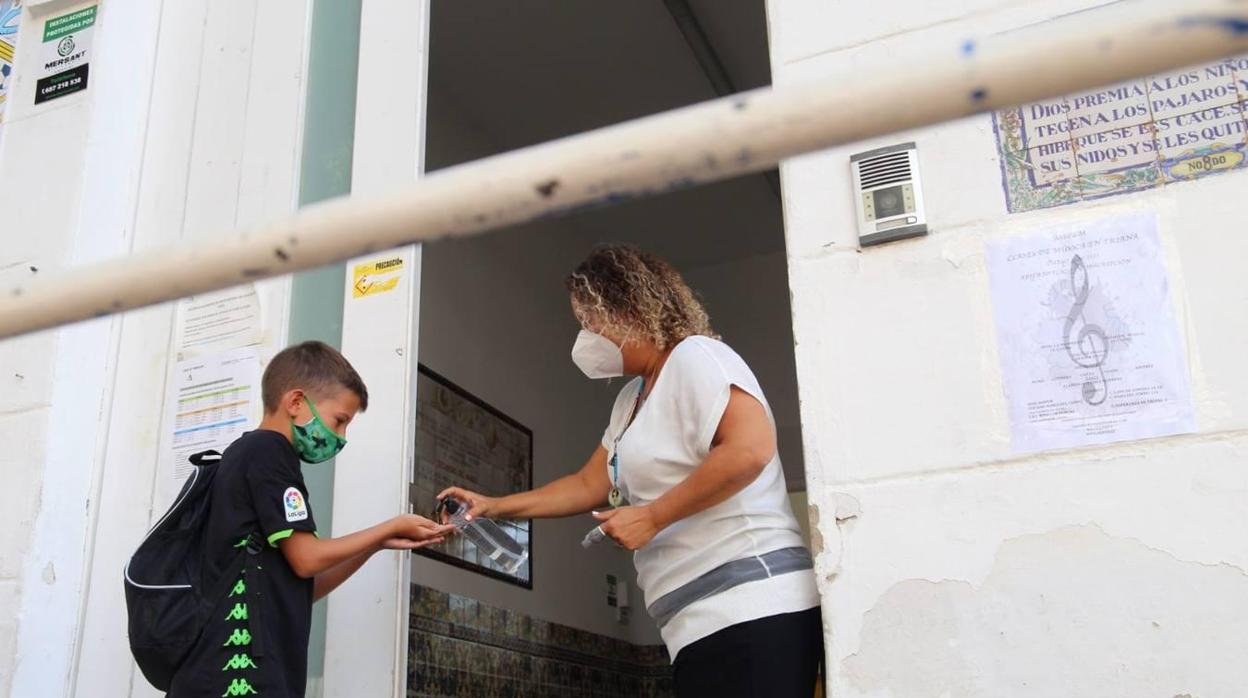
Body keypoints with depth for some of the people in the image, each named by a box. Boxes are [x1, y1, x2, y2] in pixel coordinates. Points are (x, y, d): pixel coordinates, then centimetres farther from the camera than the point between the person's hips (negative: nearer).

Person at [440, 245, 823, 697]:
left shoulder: (694, 356, -6)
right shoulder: (632, 398, 23)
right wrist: (495, 507, 22)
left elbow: (750, 449, -21)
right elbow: (590, 484, 28)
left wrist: (651, 517, -15)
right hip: (703, 621, 9)